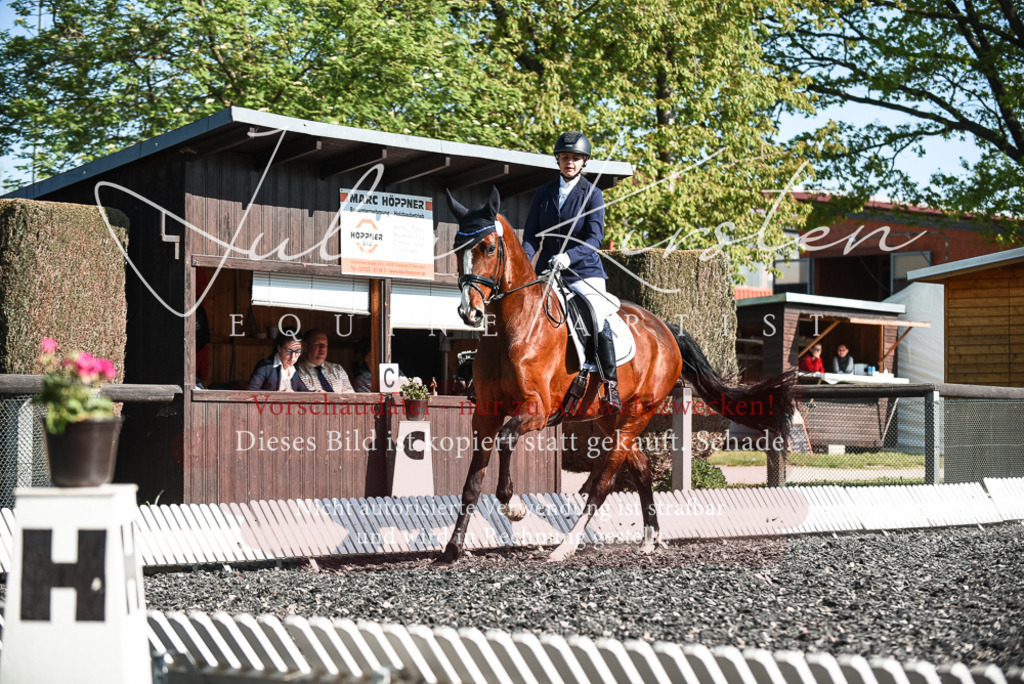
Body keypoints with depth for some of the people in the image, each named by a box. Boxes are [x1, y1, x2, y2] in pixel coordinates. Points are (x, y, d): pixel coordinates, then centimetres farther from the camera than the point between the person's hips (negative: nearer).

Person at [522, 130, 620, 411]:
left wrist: (569, 256, -27)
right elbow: (532, 233, 7)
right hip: (547, 269, 4)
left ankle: (610, 385, -9)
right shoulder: (544, 192, 10)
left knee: (598, 320, -20)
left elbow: (594, 238, -10)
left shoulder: (592, 194, 0)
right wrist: (526, 260, -13)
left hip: (583, 270, -4)